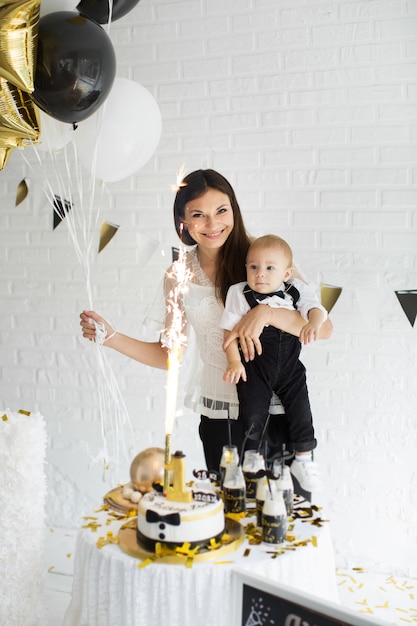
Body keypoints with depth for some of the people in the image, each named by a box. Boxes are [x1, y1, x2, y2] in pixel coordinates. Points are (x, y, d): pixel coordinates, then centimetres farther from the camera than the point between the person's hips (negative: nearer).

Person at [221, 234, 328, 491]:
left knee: (300, 410, 4)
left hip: (290, 367, 2)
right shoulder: (239, 294, -7)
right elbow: (230, 330, -6)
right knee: (254, 414, -2)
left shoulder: (295, 291, -3)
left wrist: (314, 323, -34)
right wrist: (234, 362, -15)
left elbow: (315, 308, -10)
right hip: (254, 368, -2)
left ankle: (304, 460, 23)